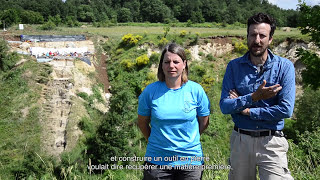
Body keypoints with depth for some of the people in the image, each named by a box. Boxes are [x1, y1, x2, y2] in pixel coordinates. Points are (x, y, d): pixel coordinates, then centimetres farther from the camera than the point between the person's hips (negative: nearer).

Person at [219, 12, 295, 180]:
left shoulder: (285, 66, -5)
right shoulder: (234, 66, -1)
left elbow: (286, 109, -14)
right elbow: (224, 106, -8)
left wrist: (246, 110, -11)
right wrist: (253, 97, -22)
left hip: (271, 142, -2)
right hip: (240, 140, 2)